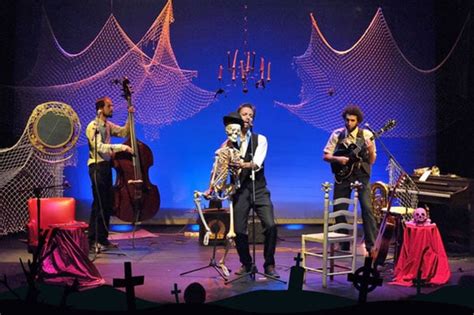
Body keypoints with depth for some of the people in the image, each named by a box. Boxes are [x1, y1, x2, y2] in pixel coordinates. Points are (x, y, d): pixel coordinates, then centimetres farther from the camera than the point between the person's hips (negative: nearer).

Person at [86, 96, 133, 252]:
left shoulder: (108, 125, 13)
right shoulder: (93, 126, -12)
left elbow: (124, 132, 12)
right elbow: (99, 147, -23)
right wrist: (121, 147, -27)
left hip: (106, 165, 8)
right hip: (97, 166, -8)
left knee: (108, 204, 10)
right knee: (99, 204, -8)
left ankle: (103, 238, 20)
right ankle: (92, 241, -2)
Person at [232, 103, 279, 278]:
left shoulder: (260, 139, 4)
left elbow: (257, 163, -13)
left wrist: (245, 165, -35)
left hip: (258, 188, 0)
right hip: (239, 189, 1)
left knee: (270, 226, -12)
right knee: (239, 230, 1)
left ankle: (269, 265, 6)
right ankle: (246, 263, 26)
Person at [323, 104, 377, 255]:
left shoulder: (366, 135, -2)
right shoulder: (337, 134, 3)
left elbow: (371, 161, -2)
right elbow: (325, 156, 4)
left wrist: (370, 150, -21)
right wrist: (338, 159, -14)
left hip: (361, 176, -2)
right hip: (342, 175, 2)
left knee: (367, 208, -14)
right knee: (339, 210, 3)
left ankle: (372, 245, -8)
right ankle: (344, 245, 17)